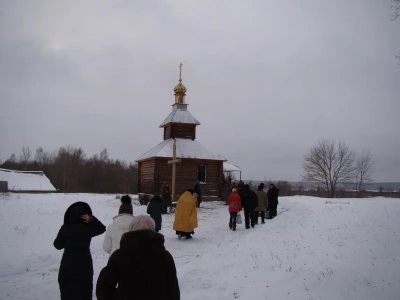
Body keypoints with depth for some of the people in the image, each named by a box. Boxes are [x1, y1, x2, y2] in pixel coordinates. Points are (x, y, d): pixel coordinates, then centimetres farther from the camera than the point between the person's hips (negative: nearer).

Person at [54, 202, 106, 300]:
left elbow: (58, 245, 3)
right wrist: (91, 219, -6)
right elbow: (102, 228, 7)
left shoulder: (65, 228, -6)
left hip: (67, 267, 1)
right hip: (84, 266, -1)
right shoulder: (88, 228, -10)